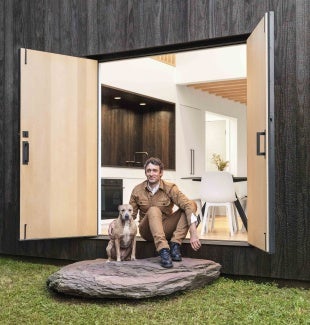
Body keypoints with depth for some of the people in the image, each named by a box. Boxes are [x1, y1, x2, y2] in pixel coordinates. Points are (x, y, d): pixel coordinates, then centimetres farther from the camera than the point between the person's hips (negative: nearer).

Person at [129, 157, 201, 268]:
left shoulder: (170, 188, -9)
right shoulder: (137, 191, -3)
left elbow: (188, 205, -23)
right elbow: (130, 215, 5)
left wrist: (193, 233, -36)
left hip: (166, 229, 1)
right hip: (147, 231, -1)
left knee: (191, 205, -19)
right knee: (153, 210, -33)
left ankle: (175, 244, -25)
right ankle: (163, 251, -45)